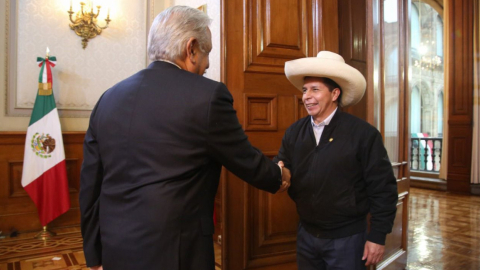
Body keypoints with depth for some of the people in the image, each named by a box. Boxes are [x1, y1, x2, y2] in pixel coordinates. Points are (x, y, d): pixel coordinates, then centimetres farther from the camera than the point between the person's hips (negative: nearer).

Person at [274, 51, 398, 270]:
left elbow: (383, 188, -11)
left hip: (346, 238, -4)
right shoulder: (294, 132, 0)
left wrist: (377, 236, -10)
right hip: (306, 235, 5)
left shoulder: (363, 133, -13)